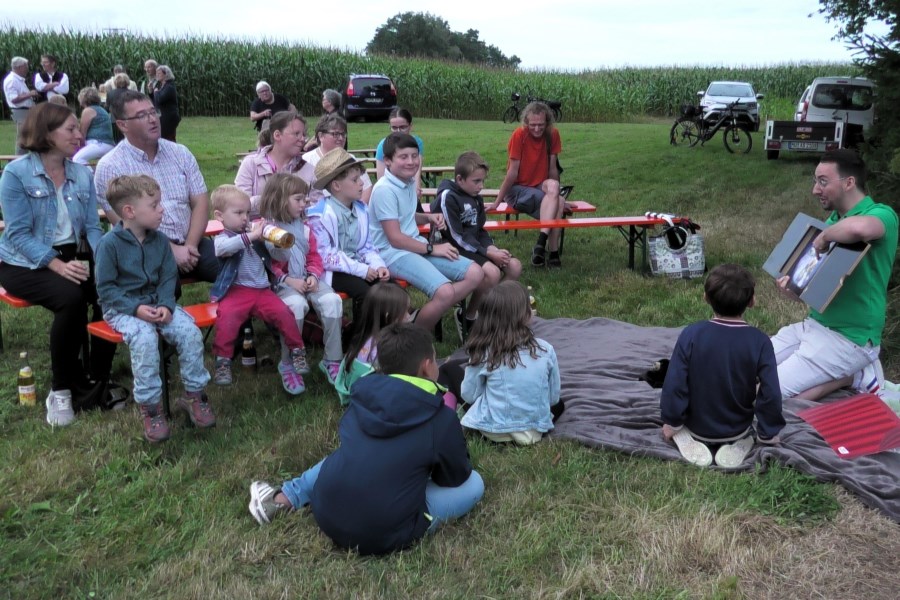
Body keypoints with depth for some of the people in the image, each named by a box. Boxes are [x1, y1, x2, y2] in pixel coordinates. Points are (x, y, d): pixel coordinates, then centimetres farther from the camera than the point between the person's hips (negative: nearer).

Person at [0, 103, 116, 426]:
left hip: (69, 257, 5)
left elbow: (92, 227, 4)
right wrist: (58, 266, -28)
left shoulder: (83, 174, 5)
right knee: (70, 297, -33)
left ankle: (97, 378, -4)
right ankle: (61, 389, -14)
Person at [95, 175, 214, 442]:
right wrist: (136, 308, -21)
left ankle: (194, 395, -2)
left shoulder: (159, 240, 4)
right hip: (122, 308, -5)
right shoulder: (110, 244, -11)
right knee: (145, 338, -34)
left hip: (157, 303, 5)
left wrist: (165, 305, -12)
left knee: (190, 332, -20)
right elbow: (105, 288, -10)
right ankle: (150, 406, -19)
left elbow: (168, 278, 7)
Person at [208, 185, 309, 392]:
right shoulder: (222, 238, 3)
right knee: (227, 316, -30)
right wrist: (251, 236, -29)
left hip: (263, 290, 4)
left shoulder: (254, 229, 15)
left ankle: (297, 351, 0)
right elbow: (222, 248, -23)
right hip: (237, 291, -3)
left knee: (283, 312, -19)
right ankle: (222, 361, -16)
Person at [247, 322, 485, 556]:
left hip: (326, 515, 5)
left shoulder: (363, 395, 4)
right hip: (384, 535, -5)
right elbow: (456, 477, 7)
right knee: (473, 482, 8)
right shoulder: (442, 420, -9)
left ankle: (282, 499, 27)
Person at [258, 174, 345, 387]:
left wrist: (313, 276, -4)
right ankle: (288, 363, -17)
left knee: (332, 299, -22)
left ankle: (332, 360, -11)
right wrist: (288, 280, -17)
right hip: (281, 282, -5)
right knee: (296, 304, -35)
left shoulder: (304, 226, 14)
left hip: (307, 279, 5)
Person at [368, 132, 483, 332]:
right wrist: (432, 248, -12)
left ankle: (430, 314, 4)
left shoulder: (410, 182, 8)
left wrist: (429, 218, 7)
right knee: (445, 292, -29)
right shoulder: (384, 189, -18)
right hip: (394, 253, -9)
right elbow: (396, 239, -19)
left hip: (417, 245, 9)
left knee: (475, 274, -1)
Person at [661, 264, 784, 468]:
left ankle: (687, 440, 0)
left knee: (668, 396, 28)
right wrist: (768, 434, -2)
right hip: (738, 429, 1)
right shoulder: (760, 342, -20)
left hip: (696, 426, -1)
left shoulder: (691, 334, -22)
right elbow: (770, 393, -18)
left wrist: (671, 422, -3)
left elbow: (675, 384, -18)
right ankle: (740, 443, 3)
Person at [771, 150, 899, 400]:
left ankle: (850, 376, 0)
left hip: (849, 338, -9)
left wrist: (824, 237, -22)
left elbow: (857, 228, -44)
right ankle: (846, 372, 9)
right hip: (813, 324, 9)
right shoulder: (834, 220, 11)